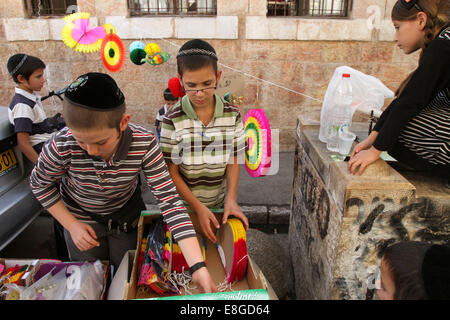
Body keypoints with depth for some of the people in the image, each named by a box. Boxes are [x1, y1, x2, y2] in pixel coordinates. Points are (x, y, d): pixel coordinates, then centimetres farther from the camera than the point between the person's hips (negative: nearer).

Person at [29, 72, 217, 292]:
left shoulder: (144, 144, -32)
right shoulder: (63, 145, -31)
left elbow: (169, 199, -35)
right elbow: (40, 184, -10)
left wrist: (198, 266, -41)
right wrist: (72, 225, -17)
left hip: (127, 217, 1)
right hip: (82, 219, 0)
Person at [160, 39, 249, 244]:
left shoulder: (232, 115, -7)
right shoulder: (173, 119, -15)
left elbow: (233, 161, -2)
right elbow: (171, 171, -11)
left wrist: (231, 199, -13)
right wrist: (198, 208, -15)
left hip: (218, 204, 3)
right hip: (184, 204, -2)